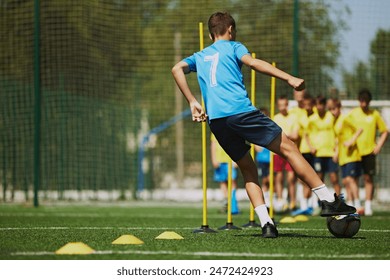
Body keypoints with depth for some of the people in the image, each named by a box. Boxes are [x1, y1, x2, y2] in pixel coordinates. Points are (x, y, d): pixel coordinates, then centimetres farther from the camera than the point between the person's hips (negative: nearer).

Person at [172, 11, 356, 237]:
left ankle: (266, 224, -2)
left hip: (215, 121, 5)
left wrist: (193, 102, 8)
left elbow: (177, 69, 11)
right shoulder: (232, 46, 15)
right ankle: (328, 200, -4)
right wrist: (288, 78, -12)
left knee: (248, 168, 14)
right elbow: (253, 62, -4)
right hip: (240, 111, -5)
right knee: (288, 148, 1)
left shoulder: (200, 56, 28)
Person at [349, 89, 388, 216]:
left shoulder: (375, 114, 4)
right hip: (354, 152, 0)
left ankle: (368, 205, 5)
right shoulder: (353, 113, 5)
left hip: (369, 151, 0)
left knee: (368, 178, 0)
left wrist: (379, 145, -1)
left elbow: (385, 131, 10)